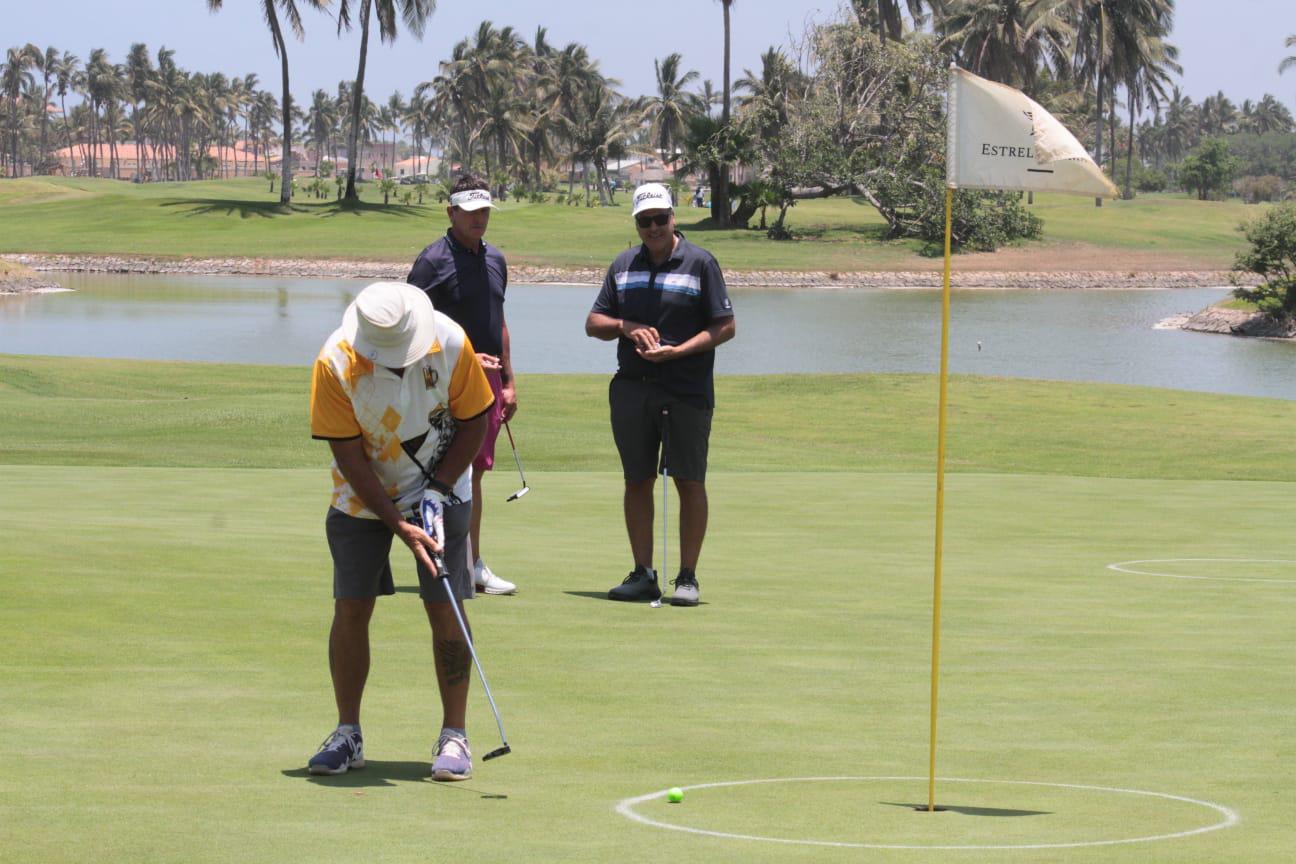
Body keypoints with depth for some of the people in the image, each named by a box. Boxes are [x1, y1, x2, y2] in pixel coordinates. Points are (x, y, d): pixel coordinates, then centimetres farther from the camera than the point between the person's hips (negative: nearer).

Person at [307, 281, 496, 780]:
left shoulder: (450, 343, -21)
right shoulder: (335, 363, -24)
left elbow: (473, 421, -7)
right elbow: (349, 455, -19)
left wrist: (438, 489, -15)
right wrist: (398, 525, -23)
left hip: (439, 491, 0)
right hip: (362, 497, 0)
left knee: (444, 609, -7)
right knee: (350, 608, -4)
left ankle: (454, 736, 0)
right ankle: (347, 734, 8)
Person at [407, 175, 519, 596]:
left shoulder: (495, 260, 15)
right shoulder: (433, 261, -9)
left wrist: (508, 382, 20)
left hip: (487, 376, 7)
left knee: (474, 471, 11)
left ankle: (473, 565, 15)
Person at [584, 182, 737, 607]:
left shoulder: (700, 263, -1)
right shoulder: (623, 265, 13)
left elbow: (725, 326, -4)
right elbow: (594, 323, 15)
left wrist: (678, 351, -16)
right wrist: (625, 326, -7)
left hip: (686, 391, -4)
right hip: (632, 388, 4)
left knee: (689, 481, -3)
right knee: (638, 480, 5)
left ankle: (687, 577, 2)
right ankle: (643, 575, 10)